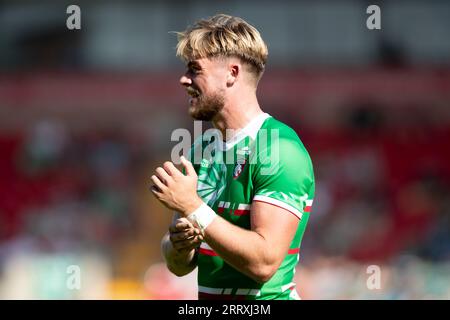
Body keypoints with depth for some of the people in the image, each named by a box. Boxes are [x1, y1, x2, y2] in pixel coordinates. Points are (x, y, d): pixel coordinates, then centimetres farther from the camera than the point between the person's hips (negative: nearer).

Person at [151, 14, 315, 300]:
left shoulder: (280, 148, -15)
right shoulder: (201, 150, 7)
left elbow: (264, 262, -23)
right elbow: (179, 266, 10)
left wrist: (193, 209, -21)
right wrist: (179, 243, -11)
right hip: (208, 298, 6)